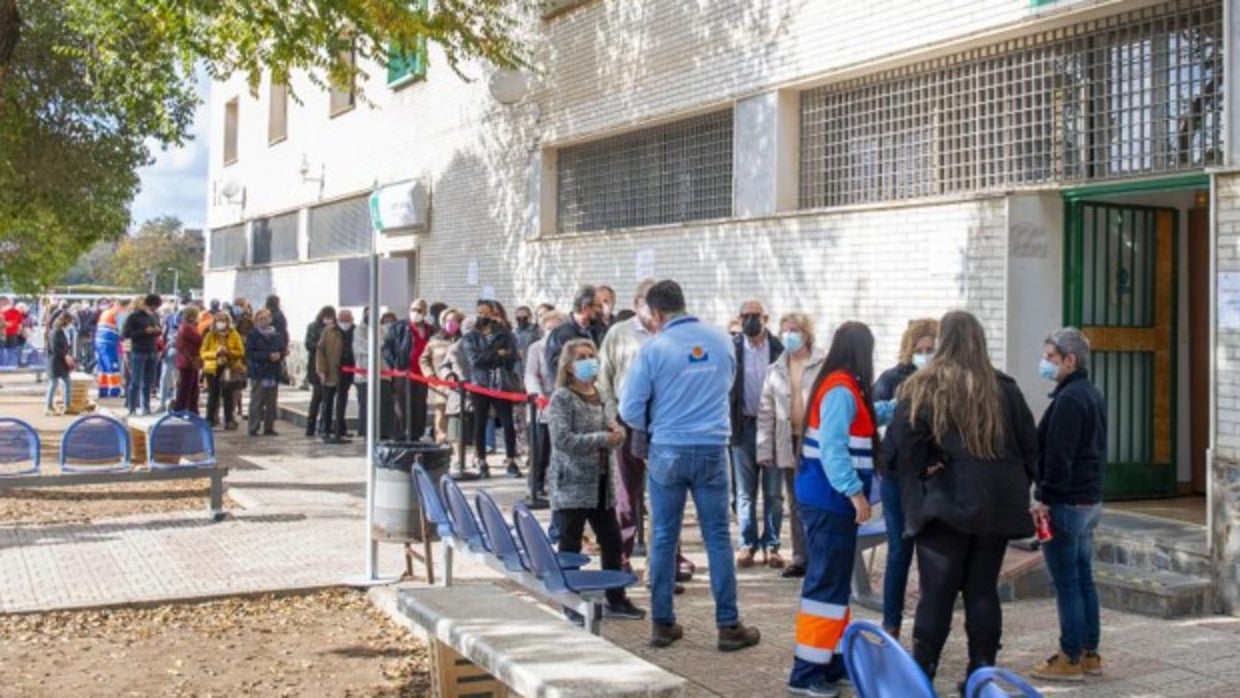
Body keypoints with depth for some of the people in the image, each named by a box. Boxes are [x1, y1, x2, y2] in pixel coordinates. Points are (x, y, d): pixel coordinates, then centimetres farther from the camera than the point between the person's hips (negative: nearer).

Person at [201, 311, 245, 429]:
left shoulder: (234, 335, 0)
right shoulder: (210, 335, 1)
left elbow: (241, 352, -2)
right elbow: (203, 353, -2)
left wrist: (229, 352, -18)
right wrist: (215, 353, -18)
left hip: (229, 369, 0)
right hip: (213, 369, 1)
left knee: (227, 395, 1)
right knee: (213, 394, 4)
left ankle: (228, 420, 6)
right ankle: (210, 419, 13)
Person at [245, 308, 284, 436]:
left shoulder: (276, 335, 12)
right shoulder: (253, 335, -1)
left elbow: (282, 351, 16)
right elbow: (250, 353, -10)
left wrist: (279, 355, -8)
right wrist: (268, 356, -17)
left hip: (273, 373, 4)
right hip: (258, 373, -4)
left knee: (272, 403, 5)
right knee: (256, 402, -5)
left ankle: (269, 427, 12)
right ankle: (253, 428, 0)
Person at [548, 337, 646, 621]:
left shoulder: (600, 396, 12)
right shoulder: (562, 398, -9)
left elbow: (613, 429, 18)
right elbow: (563, 440, -19)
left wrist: (617, 434, -7)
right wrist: (603, 439, -19)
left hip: (601, 483, 7)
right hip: (572, 484, -7)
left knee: (612, 541, 12)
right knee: (570, 547, 1)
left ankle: (616, 599, 24)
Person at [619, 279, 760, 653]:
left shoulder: (653, 349, -10)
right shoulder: (721, 340, 2)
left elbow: (630, 411, -7)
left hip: (668, 451, -2)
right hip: (712, 449, 2)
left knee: (663, 538, 9)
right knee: (718, 537, 7)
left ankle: (662, 623, 16)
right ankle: (729, 625, 11)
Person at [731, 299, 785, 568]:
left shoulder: (779, 350, -3)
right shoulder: (732, 348, -1)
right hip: (744, 425, 0)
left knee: (773, 492, 6)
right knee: (745, 492, 8)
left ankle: (771, 545, 15)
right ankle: (747, 544, 16)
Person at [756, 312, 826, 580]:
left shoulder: (825, 364, -3)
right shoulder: (775, 370, 11)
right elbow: (766, 412, 10)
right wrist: (764, 448, 4)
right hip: (789, 442, 5)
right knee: (796, 504, 10)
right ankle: (800, 558, 17)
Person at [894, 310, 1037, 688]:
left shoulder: (922, 388, -6)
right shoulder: (1005, 389, 5)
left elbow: (907, 450, -8)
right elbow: (1030, 447, 10)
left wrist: (915, 501, -1)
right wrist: (1016, 489, 18)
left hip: (947, 504, -3)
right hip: (998, 506, 3)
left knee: (938, 593, 1)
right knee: (983, 590, 10)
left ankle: (921, 673, 4)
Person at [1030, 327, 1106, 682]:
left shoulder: (1068, 399, -18)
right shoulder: (1093, 396, 14)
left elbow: (1059, 455, -21)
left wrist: (1045, 498, -16)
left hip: (1066, 503, -10)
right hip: (1090, 499, 10)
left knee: (1066, 583, -3)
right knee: (1083, 579, 15)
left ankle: (1071, 660, 3)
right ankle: (1090, 653, 22)